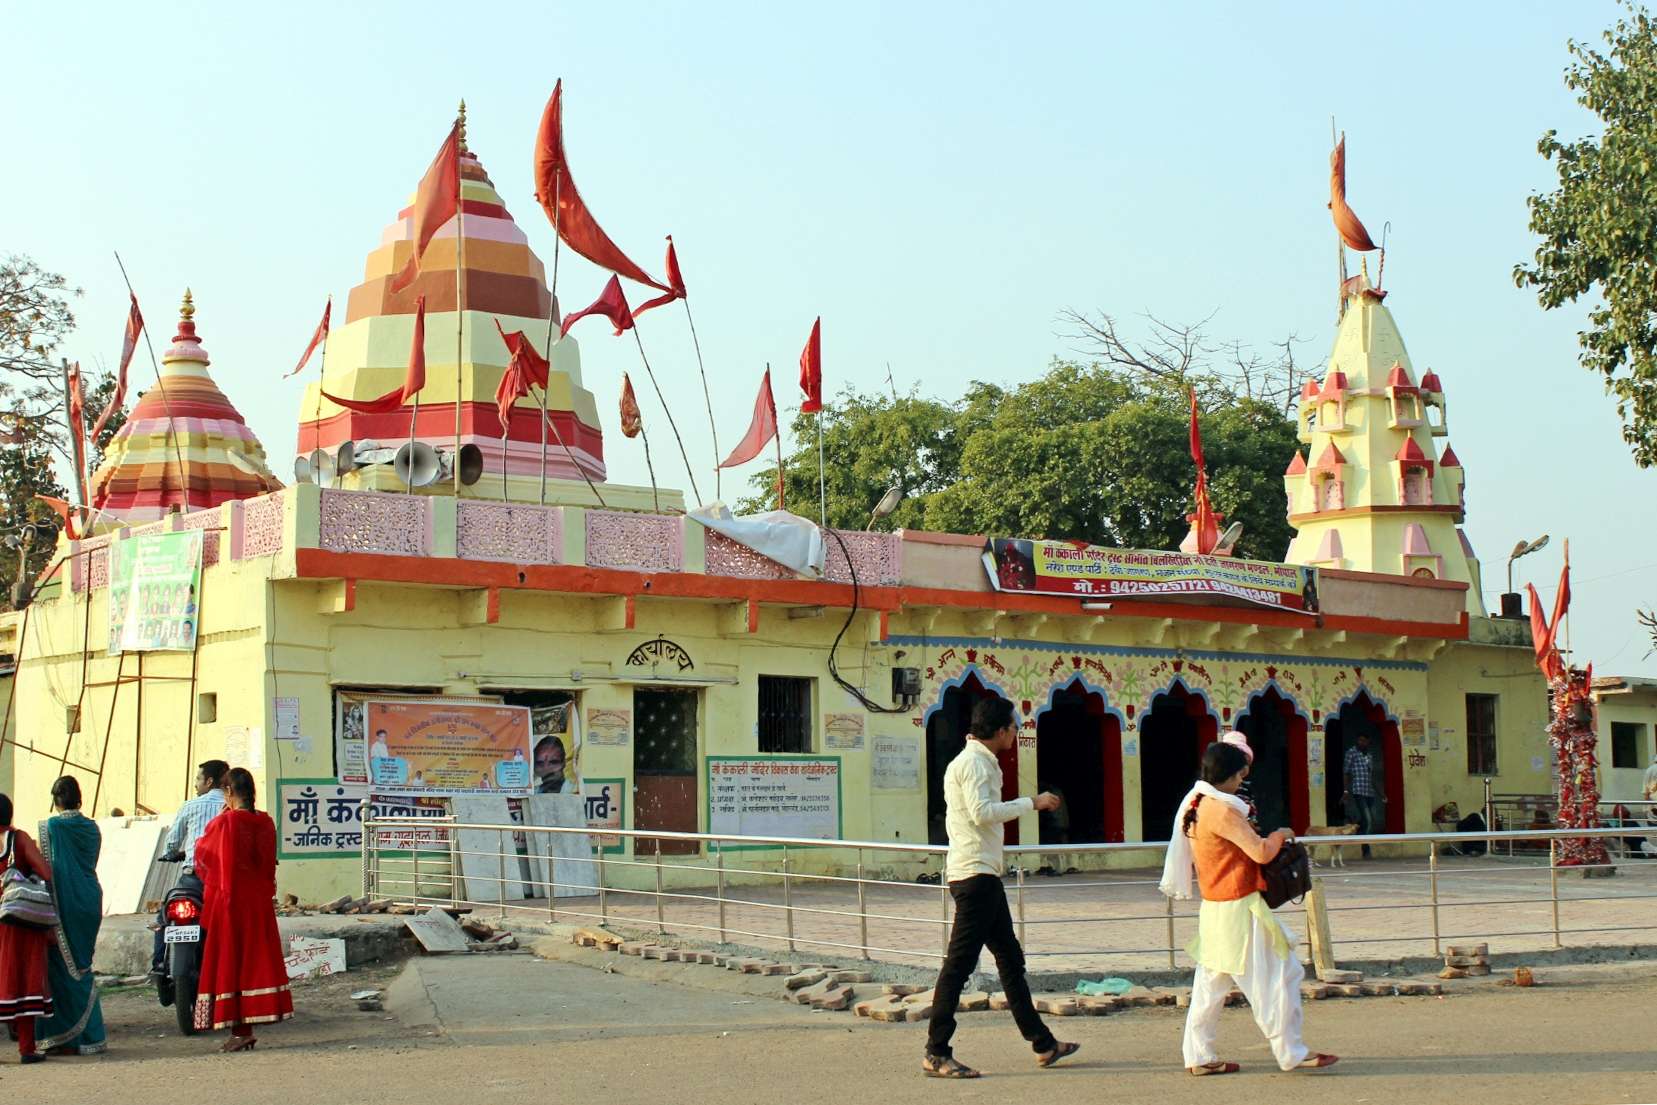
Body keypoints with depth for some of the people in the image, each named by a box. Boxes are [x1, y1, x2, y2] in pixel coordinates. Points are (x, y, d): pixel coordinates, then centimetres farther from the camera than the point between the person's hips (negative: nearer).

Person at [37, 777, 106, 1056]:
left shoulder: (50, 827, -9)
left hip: (63, 904, -5)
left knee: (62, 969, 1)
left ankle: (65, 1038, 0)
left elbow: (47, 868, -12)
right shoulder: (91, 828, 6)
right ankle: (89, 1035, 13)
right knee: (82, 968, 13)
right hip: (90, 902, 5)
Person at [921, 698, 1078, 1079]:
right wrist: (1031, 802, -17)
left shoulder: (980, 761, 18)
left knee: (1010, 958, 14)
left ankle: (1043, 1043, 22)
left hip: (983, 875, 11)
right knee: (959, 963, -8)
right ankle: (936, 1054, -5)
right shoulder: (973, 762, -13)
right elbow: (982, 812, -24)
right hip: (974, 874, -11)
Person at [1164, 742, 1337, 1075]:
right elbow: (1261, 852, -22)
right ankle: (1291, 1053, 5)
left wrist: (1243, 818, 14)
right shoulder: (1222, 810, -20)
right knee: (1274, 978, 0)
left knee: (1211, 982, 12)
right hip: (1238, 909, -10)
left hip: (1213, 907, 10)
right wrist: (1280, 835, -4)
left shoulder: (1196, 806, 9)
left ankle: (1199, 1056, 14)